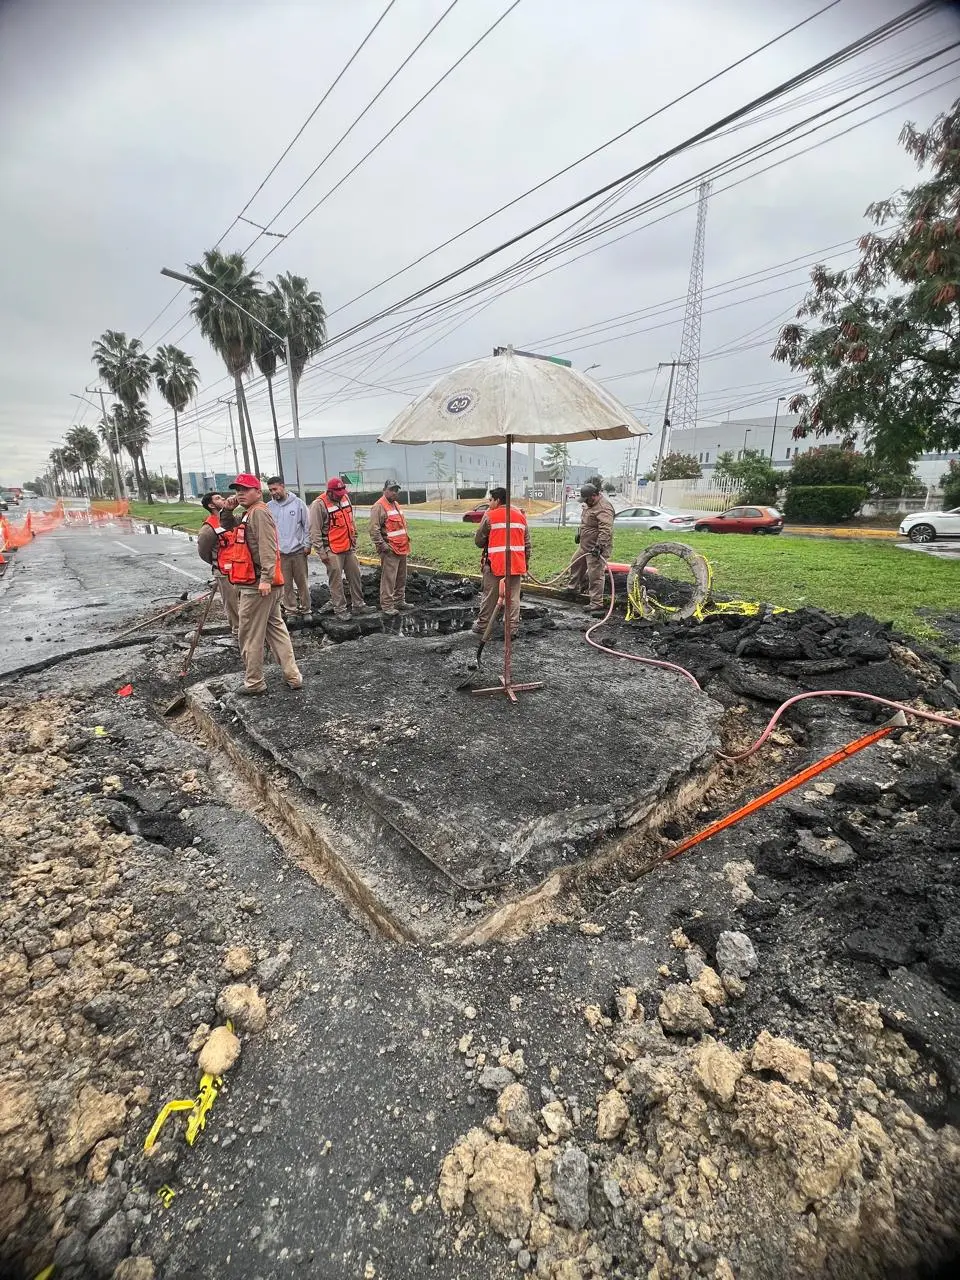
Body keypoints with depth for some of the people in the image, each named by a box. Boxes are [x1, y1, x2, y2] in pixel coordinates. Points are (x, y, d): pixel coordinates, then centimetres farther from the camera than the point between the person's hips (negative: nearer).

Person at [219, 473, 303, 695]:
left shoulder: (259, 512, -12)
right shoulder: (249, 514, 20)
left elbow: (267, 547, -22)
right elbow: (228, 526, 30)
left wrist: (266, 578, -29)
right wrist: (227, 510, 11)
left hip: (256, 584, -10)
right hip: (260, 582, 10)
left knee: (250, 635, -1)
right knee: (275, 627, 12)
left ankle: (254, 682, 10)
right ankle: (292, 675, 15)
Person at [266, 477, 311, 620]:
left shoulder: (298, 503, -1)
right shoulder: (269, 507, 3)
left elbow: (307, 526, 1)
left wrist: (307, 544, -2)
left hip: (298, 551, -1)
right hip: (279, 553, 1)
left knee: (303, 583, 5)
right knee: (285, 584, 5)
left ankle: (305, 610, 17)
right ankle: (291, 609, 16)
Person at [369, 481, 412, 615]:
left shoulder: (395, 504, 19)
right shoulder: (379, 506, -10)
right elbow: (374, 529, -17)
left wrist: (406, 538, 25)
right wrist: (382, 545, -21)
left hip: (402, 548, 9)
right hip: (390, 550, -9)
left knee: (401, 578, 15)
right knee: (388, 579, -8)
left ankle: (399, 601, 26)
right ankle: (386, 606, -3)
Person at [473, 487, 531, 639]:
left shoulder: (490, 516, -4)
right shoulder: (521, 515, 12)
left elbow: (479, 541, -2)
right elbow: (527, 543, 12)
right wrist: (526, 563, 18)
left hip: (495, 564, -3)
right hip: (516, 564, 4)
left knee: (489, 596, 7)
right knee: (513, 597, 6)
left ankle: (482, 625, 19)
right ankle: (512, 628, 7)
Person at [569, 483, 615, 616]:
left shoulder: (604, 508, -24)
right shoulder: (590, 504, 10)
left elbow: (606, 530, -32)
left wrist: (599, 546, -37)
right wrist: (579, 533, 31)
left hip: (596, 548, -11)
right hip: (585, 546, 11)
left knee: (595, 575, -10)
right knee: (576, 564, 24)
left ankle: (596, 604, -7)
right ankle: (574, 588, 45)